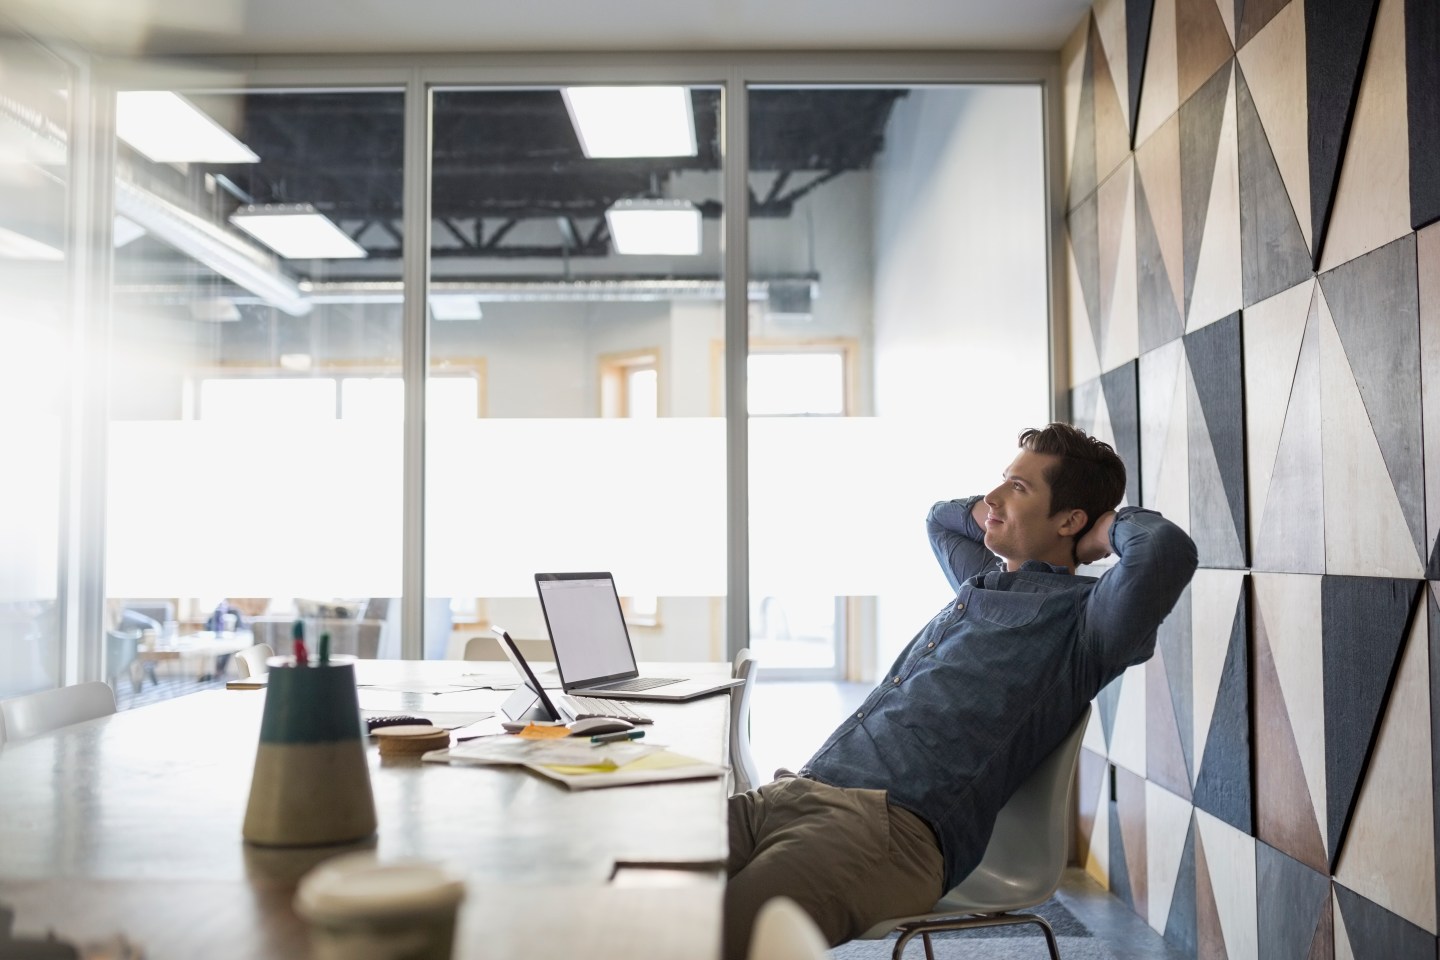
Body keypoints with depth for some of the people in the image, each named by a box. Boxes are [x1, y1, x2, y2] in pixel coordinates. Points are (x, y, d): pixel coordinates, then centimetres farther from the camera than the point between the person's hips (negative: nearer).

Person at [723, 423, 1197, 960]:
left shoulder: (1080, 616, 3)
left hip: (892, 825, -8)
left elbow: (1167, 549, -18)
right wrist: (997, 512, 32)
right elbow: (940, 518, 50)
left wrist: (1109, 526, 3)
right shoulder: (983, 579, 28)